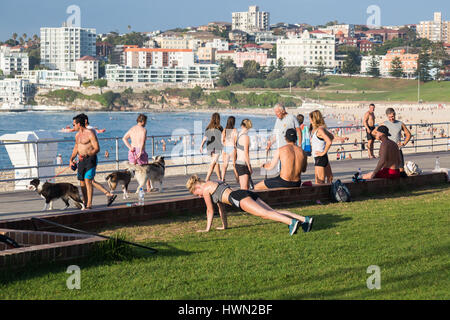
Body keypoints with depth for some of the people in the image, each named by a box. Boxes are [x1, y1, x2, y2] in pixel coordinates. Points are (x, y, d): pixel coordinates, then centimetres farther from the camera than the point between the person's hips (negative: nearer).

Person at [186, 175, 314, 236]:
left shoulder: (205, 188, 10)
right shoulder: (216, 183, 36)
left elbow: (210, 210, 12)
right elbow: (221, 207, 43)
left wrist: (207, 229, 21)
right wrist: (224, 226, 46)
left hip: (239, 197, -8)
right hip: (248, 194, 8)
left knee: (265, 213, -26)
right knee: (272, 211, -5)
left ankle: (291, 222, -49)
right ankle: (305, 219, -21)